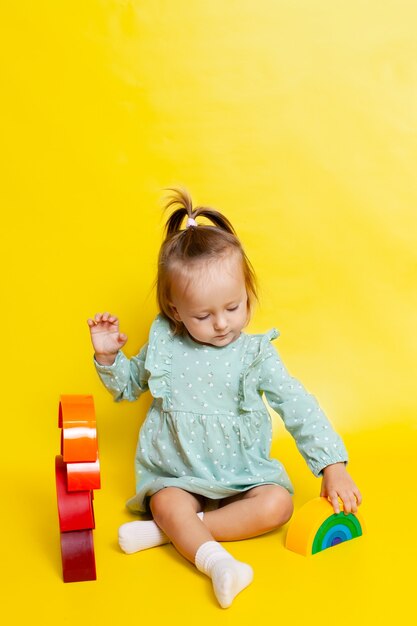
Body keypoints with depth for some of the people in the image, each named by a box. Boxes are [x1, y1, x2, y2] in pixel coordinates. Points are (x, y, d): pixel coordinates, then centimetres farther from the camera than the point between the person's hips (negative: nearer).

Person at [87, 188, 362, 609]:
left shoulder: (255, 354, -8)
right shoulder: (164, 344, -3)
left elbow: (298, 408, -10)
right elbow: (129, 385, 15)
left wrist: (333, 466, -18)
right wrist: (109, 356, -6)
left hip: (243, 473, 1)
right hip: (176, 475, 0)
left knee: (277, 504, -25)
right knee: (168, 505, -31)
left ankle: (168, 530, -25)